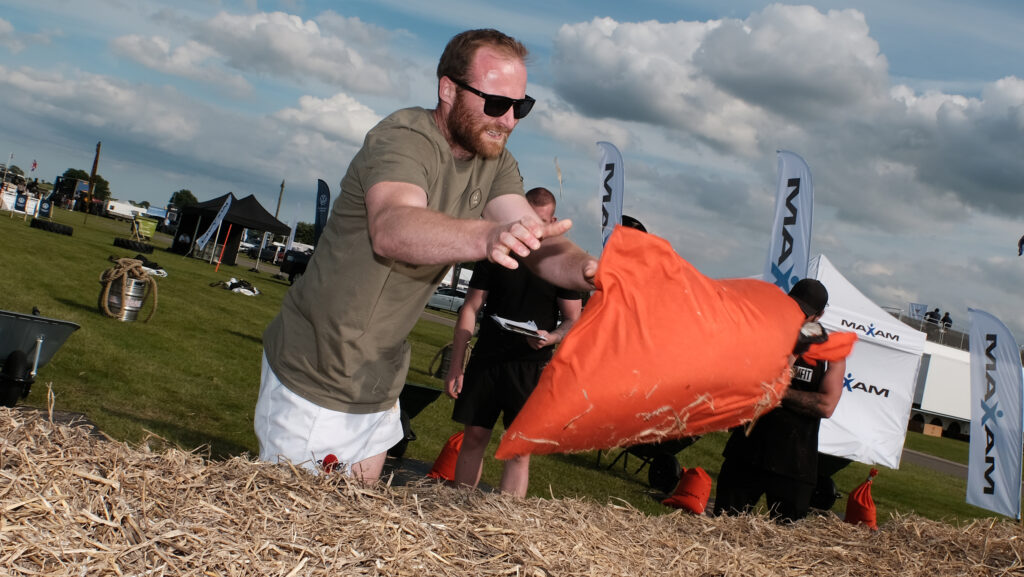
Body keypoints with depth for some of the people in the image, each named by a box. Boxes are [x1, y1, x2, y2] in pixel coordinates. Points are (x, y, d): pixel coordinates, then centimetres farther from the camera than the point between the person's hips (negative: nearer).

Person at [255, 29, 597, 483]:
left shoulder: (496, 165, 1)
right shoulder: (403, 139, -23)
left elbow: (538, 242, -12)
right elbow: (390, 229, -44)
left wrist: (586, 269, -36)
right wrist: (486, 237, -63)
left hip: (380, 385, 7)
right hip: (312, 375, -7)